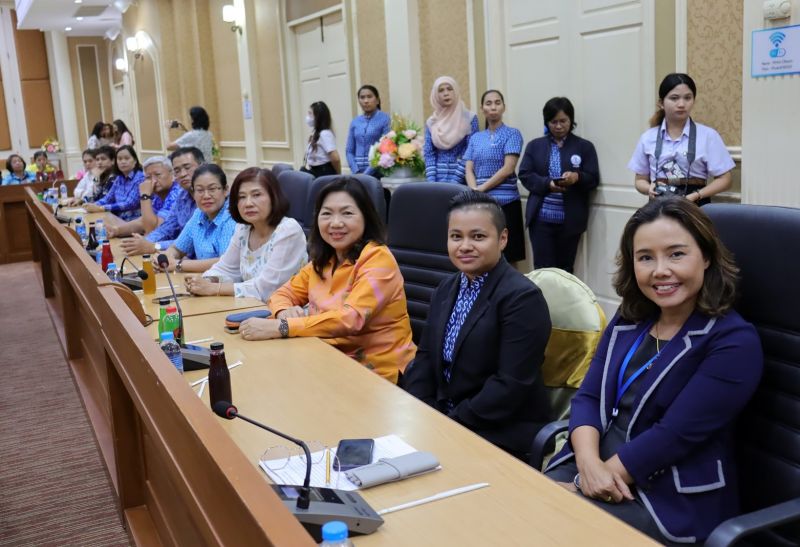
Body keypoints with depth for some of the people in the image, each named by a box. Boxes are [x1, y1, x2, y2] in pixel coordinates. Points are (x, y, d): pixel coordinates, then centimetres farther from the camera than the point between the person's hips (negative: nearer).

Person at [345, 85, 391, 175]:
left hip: (377, 172, -4)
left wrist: (368, 173, -13)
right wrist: (357, 172, -4)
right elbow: (349, 150, 11)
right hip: (358, 173, 4)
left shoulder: (385, 119, -2)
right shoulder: (355, 122, 12)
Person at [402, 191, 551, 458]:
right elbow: (425, 357, 10)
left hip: (499, 433, -7)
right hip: (439, 417, 7)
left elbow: (511, 386, -20)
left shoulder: (522, 298, -15)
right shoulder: (446, 290, 10)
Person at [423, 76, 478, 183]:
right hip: (437, 177, 3)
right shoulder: (431, 122, 11)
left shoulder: (470, 119, 1)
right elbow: (429, 154, 6)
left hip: (460, 179, -2)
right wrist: (431, 181, -7)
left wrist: (455, 181, -13)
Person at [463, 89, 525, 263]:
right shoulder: (475, 138, 15)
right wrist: (475, 192, -11)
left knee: (506, 255, -4)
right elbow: (469, 170, 8)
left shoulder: (512, 134, 1)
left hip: (505, 201, -4)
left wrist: (481, 188, -10)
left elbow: (508, 169, -9)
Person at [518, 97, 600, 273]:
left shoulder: (584, 147, 6)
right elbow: (525, 175, 2)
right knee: (542, 269, 0)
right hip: (541, 218, 0)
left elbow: (593, 180, 1)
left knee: (565, 269, 6)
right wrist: (548, 184, -16)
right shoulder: (534, 146, 10)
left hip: (570, 220, 0)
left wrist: (577, 177, -21)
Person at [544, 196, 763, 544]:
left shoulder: (734, 342, -12)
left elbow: (675, 434, -18)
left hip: (671, 500, -5)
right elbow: (588, 397, 3)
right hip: (592, 464, 6)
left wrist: (599, 476, -16)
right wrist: (589, 463, -16)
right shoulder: (628, 321, 8)